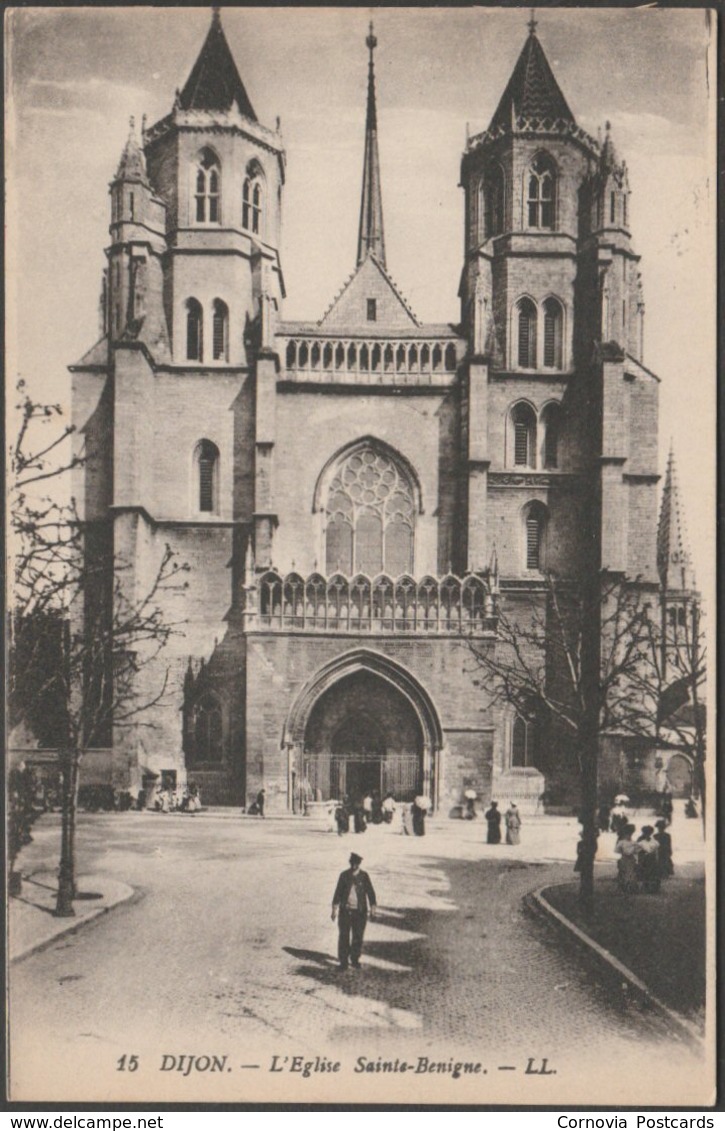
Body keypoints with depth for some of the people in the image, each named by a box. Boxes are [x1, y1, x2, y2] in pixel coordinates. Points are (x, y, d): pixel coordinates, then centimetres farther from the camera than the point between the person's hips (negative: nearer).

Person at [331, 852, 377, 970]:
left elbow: (370, 892, 2)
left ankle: (355, 959, 23)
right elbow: (338, 892, 4)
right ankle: (343, 961, 8)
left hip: (360, 912, 1)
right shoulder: (344, 875, -1)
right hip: (345, 911, -1)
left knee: (358, 937, 6)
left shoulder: (364, 876, 1)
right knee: (343, 937, -2)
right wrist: (334, 909, 3)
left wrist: (373, 909, -5)